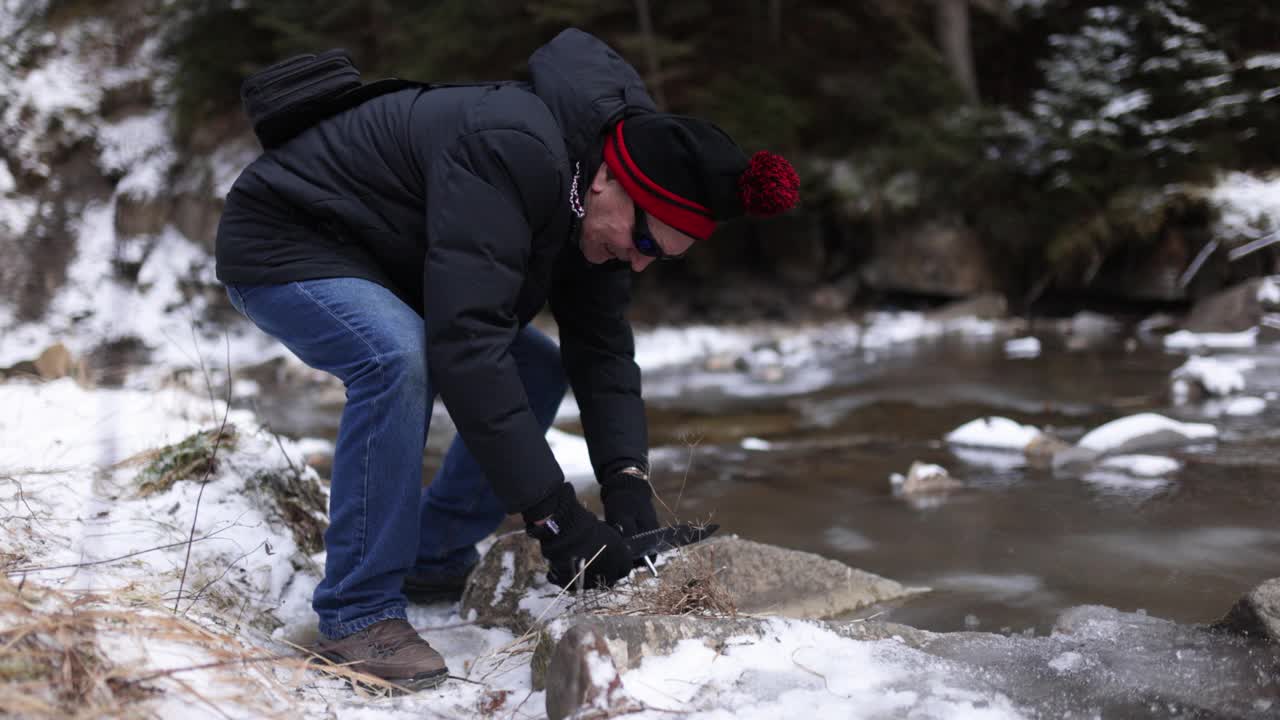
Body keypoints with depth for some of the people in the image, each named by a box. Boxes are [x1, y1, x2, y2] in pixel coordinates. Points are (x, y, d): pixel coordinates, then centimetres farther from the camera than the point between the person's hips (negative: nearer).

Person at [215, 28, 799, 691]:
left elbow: (601, 349, -5)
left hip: (383, 264, 9)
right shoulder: (512, 153, -36)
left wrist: (628, 485, -20)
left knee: (538, 369, 3)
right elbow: (464, 342, -42)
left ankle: (433, 565, 12)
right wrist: (554, 514, -39)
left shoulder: (598, 210, -7)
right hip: (281, 245, -9)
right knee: (398, 358, -35)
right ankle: (358, 614, -22)